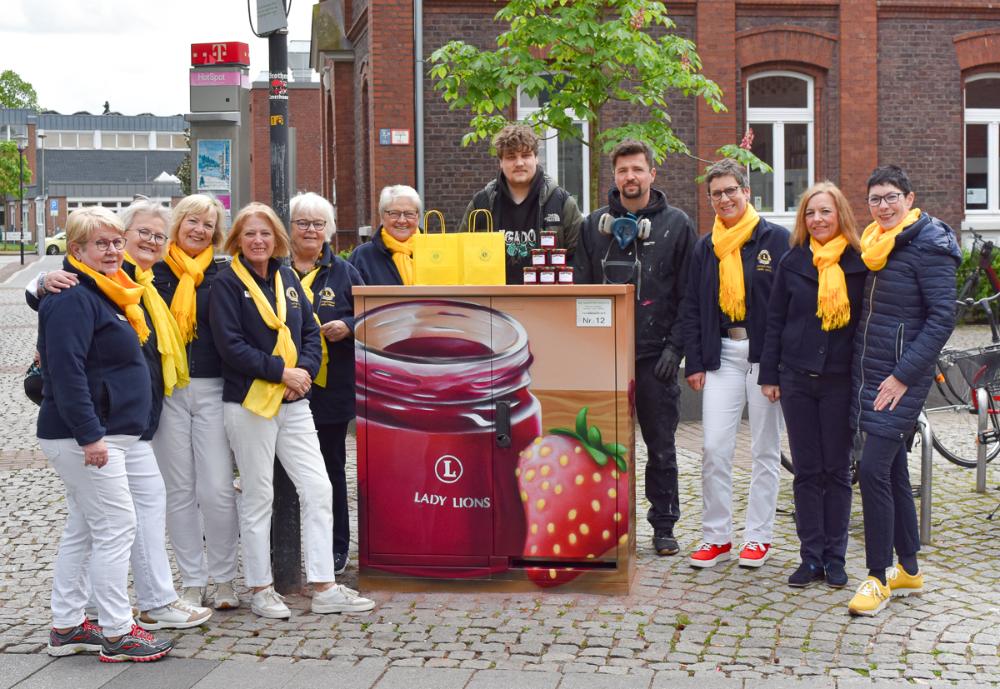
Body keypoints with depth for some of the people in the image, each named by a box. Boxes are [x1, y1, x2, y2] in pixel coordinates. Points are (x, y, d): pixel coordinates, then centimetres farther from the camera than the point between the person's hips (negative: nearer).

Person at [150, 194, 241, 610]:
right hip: (167, 392, 1)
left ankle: (224, 579, 10)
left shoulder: (224, 276, 6)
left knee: (218, 489, -5)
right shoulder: (154, 273, 6)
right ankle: (191, 581, 15)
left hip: (213, 390, -1)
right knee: (179, 490, 6)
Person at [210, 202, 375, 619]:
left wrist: (305, 370, -7)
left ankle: (324, 588, 8)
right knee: (257, 498, 3)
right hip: (249, 403, -5)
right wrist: (282, 371, -15)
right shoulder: (227, 284, -5)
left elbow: (310, 331, 12)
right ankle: (260, 590, 14)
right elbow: (231, 345, -13)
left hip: (293, 402, 5)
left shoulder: (287, 279, 12)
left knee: (318, 490, 1)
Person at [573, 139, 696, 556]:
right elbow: (581, 290, 10)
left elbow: (690, 295, 0)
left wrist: (675, 346, -8)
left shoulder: (676, 225, 2)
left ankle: (664, 525, 16)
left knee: (661, 445, 5)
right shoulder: (595, 225, 9)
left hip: (656, 355, -2)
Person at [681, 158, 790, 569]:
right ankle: (716, 536, 7)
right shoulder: (705, 248, 11)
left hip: (766, 353, -2)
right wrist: (694, 363, 5)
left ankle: (759, 536, 15)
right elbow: (691, 308, 12)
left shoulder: (776, 239, 0)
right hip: (721, 354, 3)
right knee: (714, 448, -3)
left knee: (765, 450, 5)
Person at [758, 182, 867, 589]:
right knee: (807, 472, 5)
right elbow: (775, 321, 7)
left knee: (837, 470, 5)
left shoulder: (858, 264, 1)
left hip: (840, 379, -1)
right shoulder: (793, 262, 5)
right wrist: (769, 374, 3)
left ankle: (835, 558, 14)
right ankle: (811, 557, 12)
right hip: (797, 377, 1)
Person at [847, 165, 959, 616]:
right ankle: (909, 570, 23)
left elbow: (942, 318, -16)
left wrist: (903, 375, -19)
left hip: (901, 377, -8)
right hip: (867, 374, 8)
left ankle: (878, 577, -2)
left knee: (873, 469, -12)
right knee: (892, 471, 12)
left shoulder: (928, 246, -11)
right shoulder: (873, 245, 13)